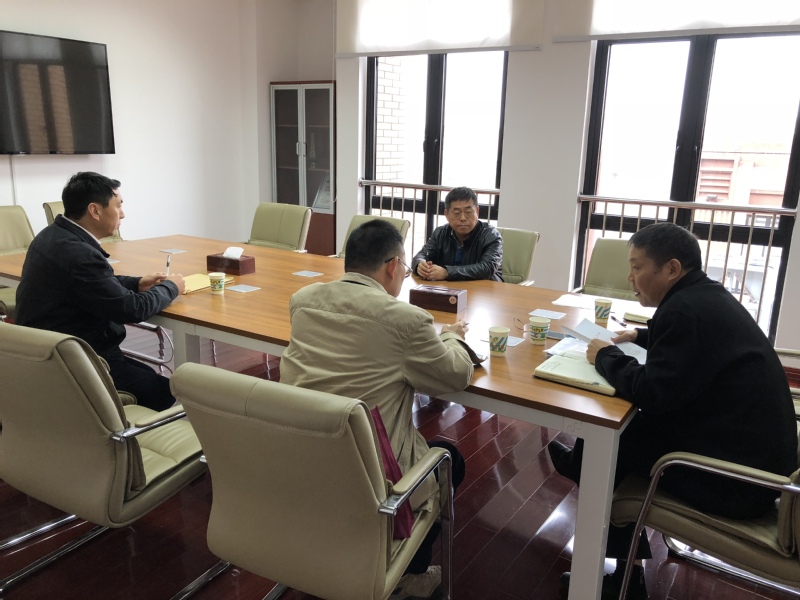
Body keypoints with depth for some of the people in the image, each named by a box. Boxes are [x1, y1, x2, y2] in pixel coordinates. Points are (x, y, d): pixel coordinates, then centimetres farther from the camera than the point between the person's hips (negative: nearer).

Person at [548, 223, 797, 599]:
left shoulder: (686, 309, -23)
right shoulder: (706, 297, 7)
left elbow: (652, 394, -24)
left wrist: (606, 357, -9)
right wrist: (642, 337, 17)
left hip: (737, 476, -9)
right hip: (753, 451, 9)